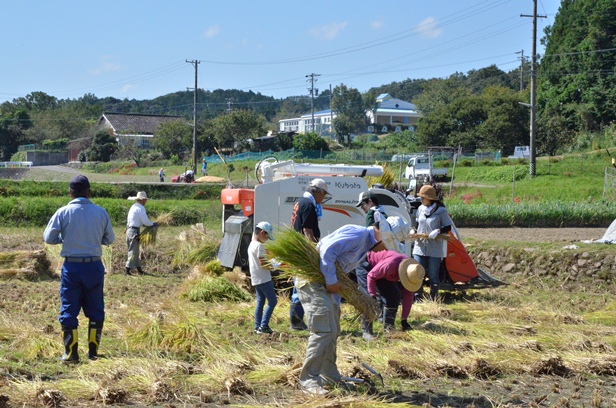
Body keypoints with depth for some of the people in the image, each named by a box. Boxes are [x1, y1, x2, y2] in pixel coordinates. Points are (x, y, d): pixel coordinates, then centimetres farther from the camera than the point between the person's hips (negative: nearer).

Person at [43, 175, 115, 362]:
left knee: (68, 309, 6)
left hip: (71, 266, -1)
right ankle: (93, 351, 15)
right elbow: (110, 239, 7)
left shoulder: (63, 212, -6)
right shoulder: (101, 212, -1)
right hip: (94, 266, 2)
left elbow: (48, 238, -3)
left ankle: (71, 352, 5)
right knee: (95, 309, 12)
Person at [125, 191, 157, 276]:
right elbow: (146, 222, -16)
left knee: (135, 251, 14)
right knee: (133, 252, -5)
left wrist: (144, 224, 18)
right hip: (134, 231, -9)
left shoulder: (133, 206, 16)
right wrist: (154, 224, 1)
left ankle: (139, 269, 22)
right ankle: (127, 270, -6)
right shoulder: (141, 208, -13)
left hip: (129, 230, 9)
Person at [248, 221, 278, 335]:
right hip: (264, 279, -10)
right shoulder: (259, 246, -16)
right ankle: (263, 326, -10)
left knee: (260, 301, 12)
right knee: (272, 301, -6)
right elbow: (263, 263, -21)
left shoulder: (251, 245, 14)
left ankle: (257, 327, 10)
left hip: (255, 279, 10)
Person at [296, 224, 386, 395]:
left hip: (326, 285, 11)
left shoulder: (366, 244, 18)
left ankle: (330, 377, 26)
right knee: (323, 331, -14)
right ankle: (308, 380, -10)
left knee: (333, 332, 15)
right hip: (312, 280, -11)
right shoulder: (358, 234, -15)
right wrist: (331, 281, -21)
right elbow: (327, 250, -25)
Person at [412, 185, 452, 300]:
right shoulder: (420, 209, 8)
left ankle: (433, 299, 14)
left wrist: (438, 231, -24)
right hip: (420, 247, 5)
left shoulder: (440, 211, -8)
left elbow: (448, 227, -7)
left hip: (435, 249, -5)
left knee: (433, 276, 3)